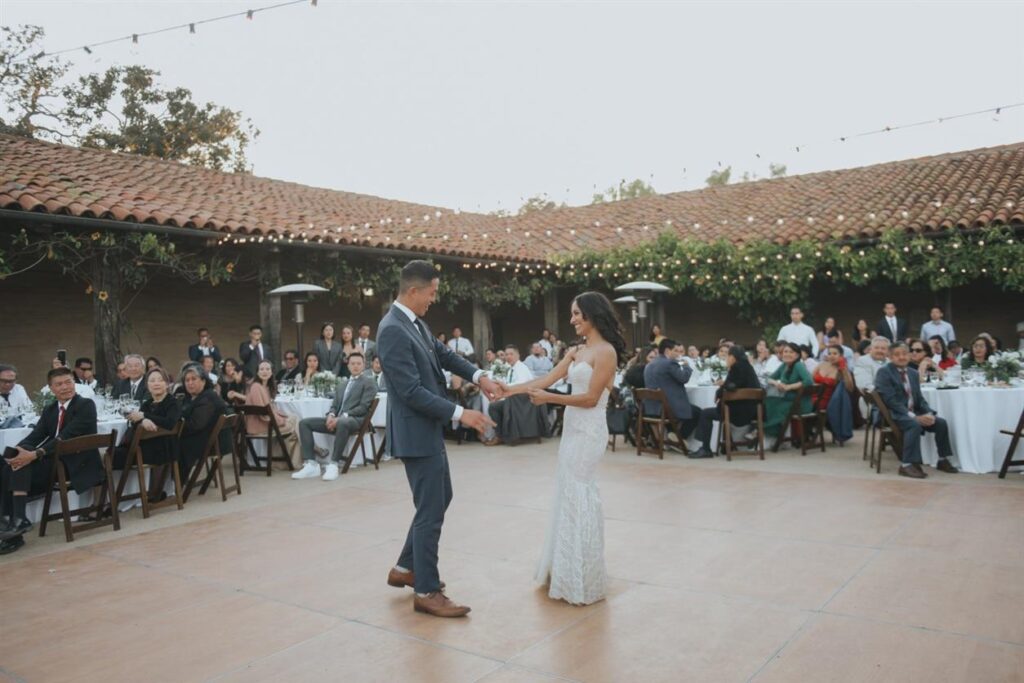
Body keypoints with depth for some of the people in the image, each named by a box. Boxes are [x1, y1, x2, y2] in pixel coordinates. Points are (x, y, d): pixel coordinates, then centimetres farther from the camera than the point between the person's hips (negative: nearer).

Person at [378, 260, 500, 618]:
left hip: (428, 428, 10)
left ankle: (405, 568, 33)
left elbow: (443, 354, 18)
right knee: (431, 510, -1)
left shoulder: (416, 322, 7)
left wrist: (478, 376, 3)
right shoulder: (393, 330, -23)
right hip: (416, 433, -10)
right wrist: (460, 413, -23)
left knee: (440, 499, 20)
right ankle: (427, 592, 13)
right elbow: (412, 391, -25)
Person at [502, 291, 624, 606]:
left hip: (588, 431, -8)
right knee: (569, 496, 12)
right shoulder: (576, 351, 13)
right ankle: (568, 571, 23)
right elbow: (546, 379, 8)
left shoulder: (605, 351, -12)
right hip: (573, 428, 8)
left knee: (579, 497, -2)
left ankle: (583, 581, 11)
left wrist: (549, 398, -17)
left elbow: (591, 398, -16)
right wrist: (509, 390, 1)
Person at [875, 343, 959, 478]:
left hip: (914, 413, 7)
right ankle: (907, 465, -31)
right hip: (894, 414, -7)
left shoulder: (913, 373, 15)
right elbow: (891, 400, -18)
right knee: (915, 425, -34)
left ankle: (943, 460, 8)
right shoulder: (884, 372, -9)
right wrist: (913, 416, -24)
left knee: (941, 423, -8)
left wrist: (929, 413, -8)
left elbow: (919, 398, 13)